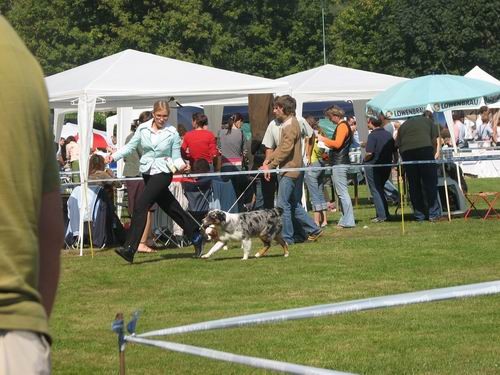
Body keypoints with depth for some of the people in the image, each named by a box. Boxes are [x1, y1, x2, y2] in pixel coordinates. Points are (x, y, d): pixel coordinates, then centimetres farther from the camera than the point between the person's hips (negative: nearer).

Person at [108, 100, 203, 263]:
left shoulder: (172, 133, -5)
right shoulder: (143, 129, 3)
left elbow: (176, 157, -1)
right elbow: (130, 146, 6)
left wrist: (180, 165, -22)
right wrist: (115, 156, -7)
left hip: (163, 173, -5)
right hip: (147, 173, 5)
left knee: (141, 207, -16)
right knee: (171, 208, 13)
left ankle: (130, 248, -18)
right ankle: (195, 235, 28)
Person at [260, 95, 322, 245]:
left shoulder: (290, 125, -14)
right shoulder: (287, 124, 18)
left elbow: (286, 149, -21)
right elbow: (281, 148, 18)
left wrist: (271, 166, -19)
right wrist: (267, 160, 6)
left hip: (290, 170, -10)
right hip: (289, 170, 10)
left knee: (283, 204, -6)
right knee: (293, 204, 15)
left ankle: (286, 237, -2)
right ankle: (313, 230, 18)